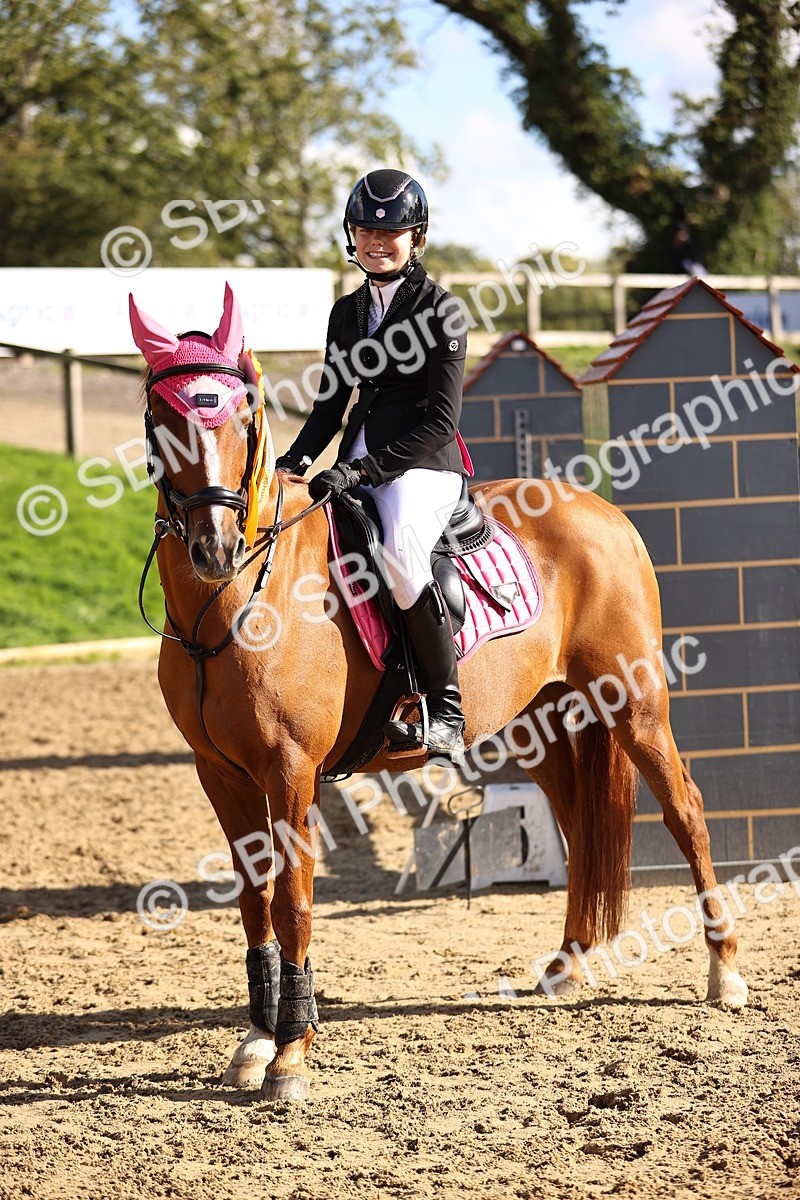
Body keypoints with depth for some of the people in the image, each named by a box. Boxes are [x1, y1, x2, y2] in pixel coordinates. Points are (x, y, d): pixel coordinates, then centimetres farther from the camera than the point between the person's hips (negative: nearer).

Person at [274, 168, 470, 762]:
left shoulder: (440, 309, -5)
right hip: (359, 465, 8)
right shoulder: (348, 312, 15)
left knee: (399, 546, -36)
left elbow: (441, 419, -12)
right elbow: (331, 402, 20)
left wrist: (364, 469, -19)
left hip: (425, 464, -8)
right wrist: (298, 459, 1)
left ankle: (447, 709, -27)